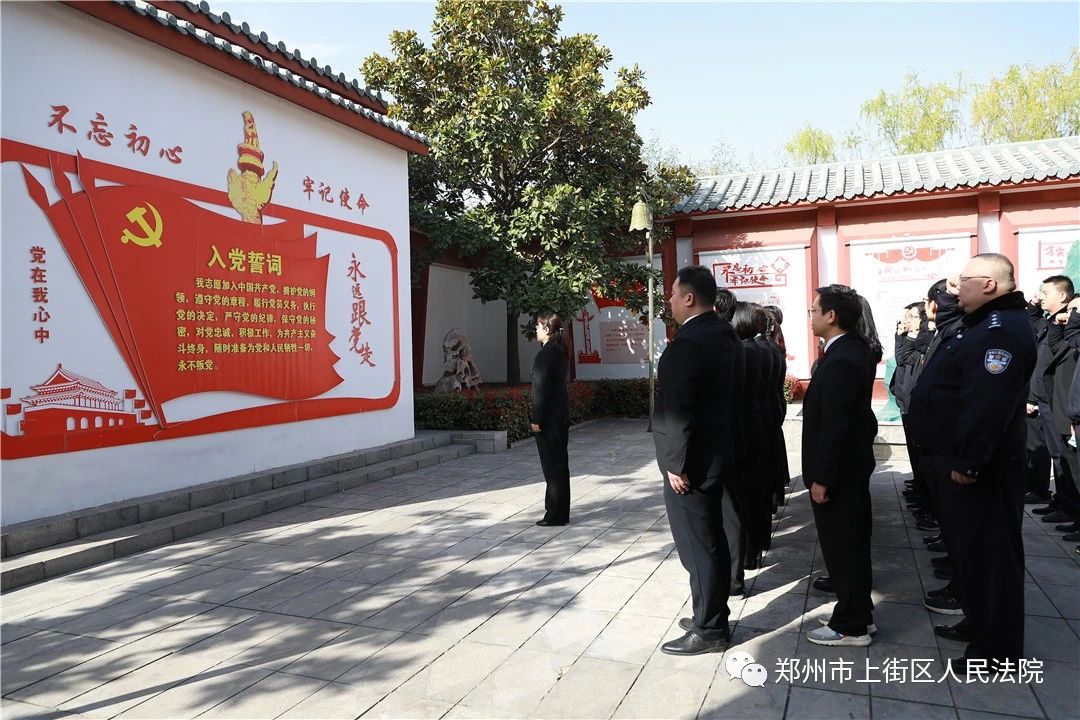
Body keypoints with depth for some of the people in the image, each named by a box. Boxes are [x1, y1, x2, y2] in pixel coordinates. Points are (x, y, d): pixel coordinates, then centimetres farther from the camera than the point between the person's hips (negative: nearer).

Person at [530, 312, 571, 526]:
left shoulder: (546, 353, -16)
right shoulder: (560, 350, 12)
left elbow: (542, 388, -19)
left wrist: (536, 419, -16)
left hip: (549, 415, -9)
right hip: (562, 412, 9)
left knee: (552, 464, -2)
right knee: (560, 462, 14)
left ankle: (555, 514, 6)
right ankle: (561, 512, 23)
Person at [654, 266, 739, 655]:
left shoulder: (687, 343, -23)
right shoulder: (721, 332, 8)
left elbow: (678, 412, -24)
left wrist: (676, 465, -18)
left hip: (692, 462, -10)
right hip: (715, 454, 10)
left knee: (698, 547, 3)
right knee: (711, 541, 19)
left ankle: (709, 630, 18)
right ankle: (712, 616, 34)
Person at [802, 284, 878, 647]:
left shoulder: (840, 361, -24)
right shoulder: (856, 349, 7)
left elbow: (834, 425, -26)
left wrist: (821, 478, -20)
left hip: (837, 471, -10)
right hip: (852, 465, 10)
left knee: (842, 547, 3)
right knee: (852, 544, 20)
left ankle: (851, 625, 17)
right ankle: (859, 612, 34)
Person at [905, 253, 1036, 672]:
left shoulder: (1002, 329, -20)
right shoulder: (985, 324, 15)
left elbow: (988, 404, -29)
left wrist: (968, 463, -28)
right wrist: (955, 460, 22)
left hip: (975, 468, -11)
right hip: (957, 460, 11)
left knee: (988, 553, 1)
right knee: (967, 547, 21)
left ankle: (997, 648, 14)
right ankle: (977, 622, 37)